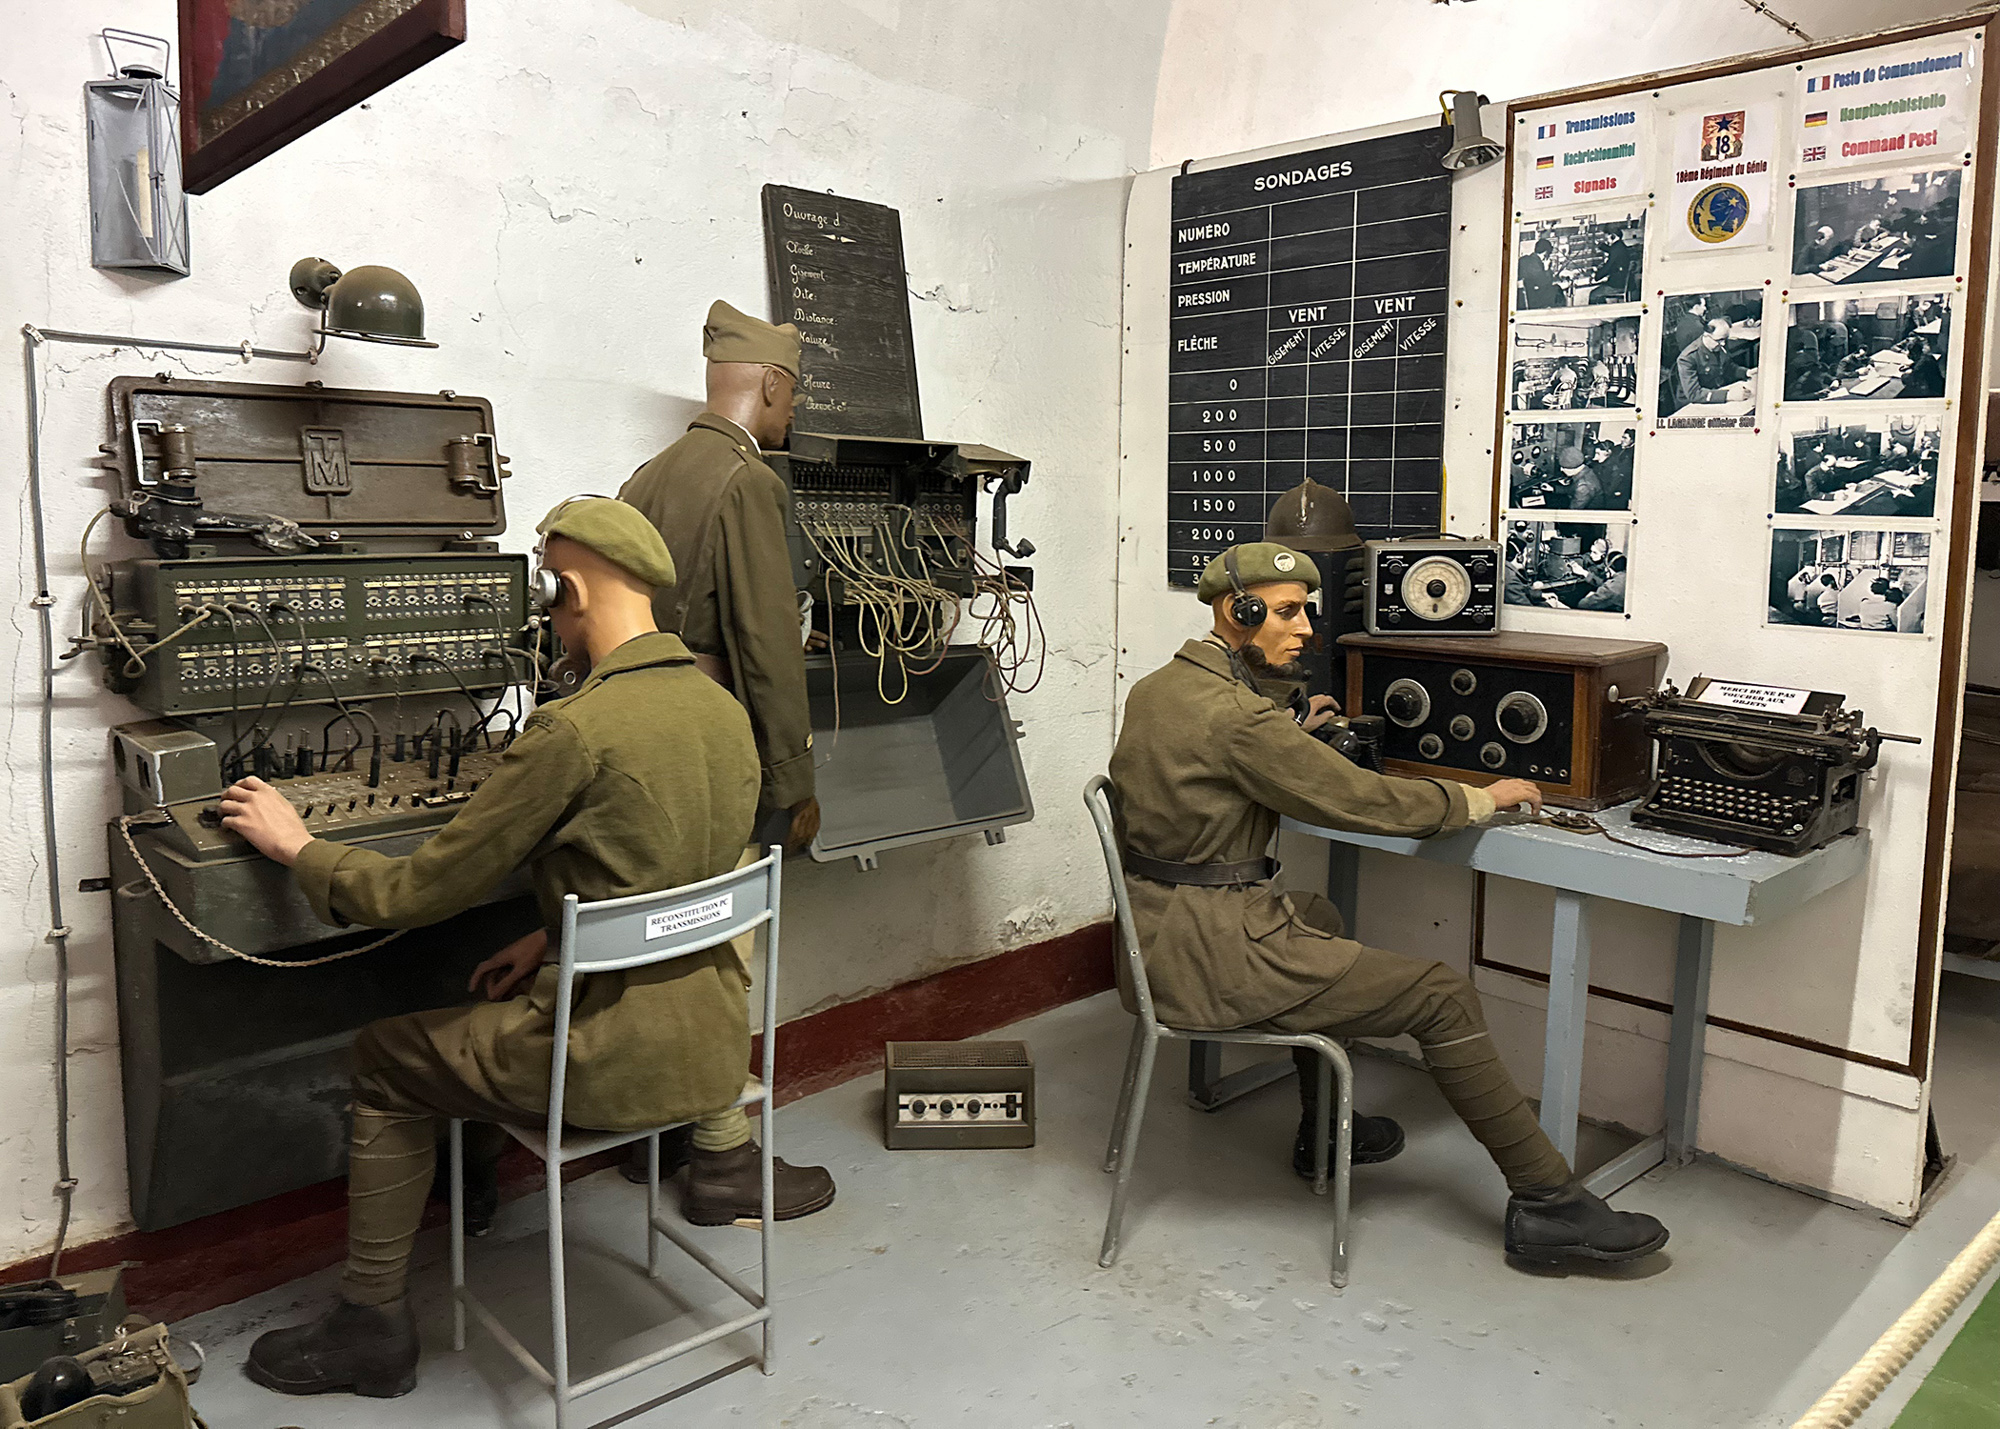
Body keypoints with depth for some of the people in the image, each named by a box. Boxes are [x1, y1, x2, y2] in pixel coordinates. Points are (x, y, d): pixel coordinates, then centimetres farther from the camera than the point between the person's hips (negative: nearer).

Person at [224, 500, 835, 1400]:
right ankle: (725, 1157, 39)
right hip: (717, 1049, 7)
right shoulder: (726, 711, 1)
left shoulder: (573, 731, -21)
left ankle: (373, 1325, 29)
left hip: (613, 1062, -6)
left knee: (383, 1060, 17)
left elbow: (423, 891, -12)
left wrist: (297, 847, 3)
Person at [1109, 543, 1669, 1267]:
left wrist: (1296, 734, 20)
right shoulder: (1235, 714, -21)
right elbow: (1363, 801, -16)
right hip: (1210, 951, -10)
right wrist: (1482, 797, -2)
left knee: (1319, 917, 36)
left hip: (1157, 928, 10)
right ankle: (1548, 1203, 9)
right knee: (1444, 996, -3)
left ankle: (1322, 1127, 43)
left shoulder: (1152, 688, 8)